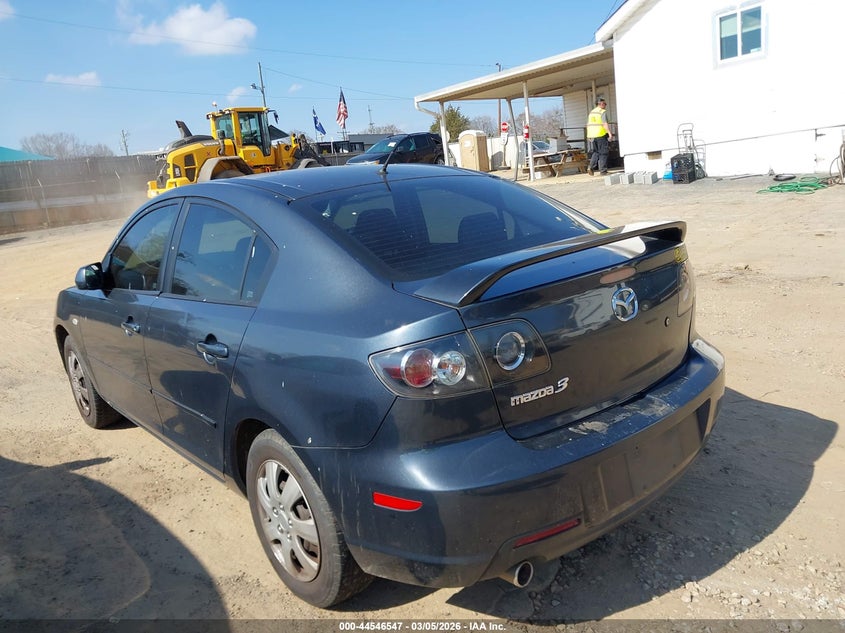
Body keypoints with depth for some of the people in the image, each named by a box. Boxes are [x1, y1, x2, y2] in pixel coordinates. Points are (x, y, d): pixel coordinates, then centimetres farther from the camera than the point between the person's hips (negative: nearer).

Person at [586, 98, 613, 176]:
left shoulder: (591, 112, 15)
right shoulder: (603, 112, -7)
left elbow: (588, 125, 17)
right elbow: (605, 124, -19)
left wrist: (588, 137, 22)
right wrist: (610, 133, -22)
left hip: (591, 135, 6)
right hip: (601, 135, -6)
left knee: (596, 152, 16)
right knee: (603, 153, 1)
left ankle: (591, 167, 0)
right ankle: (602, 170, 1)